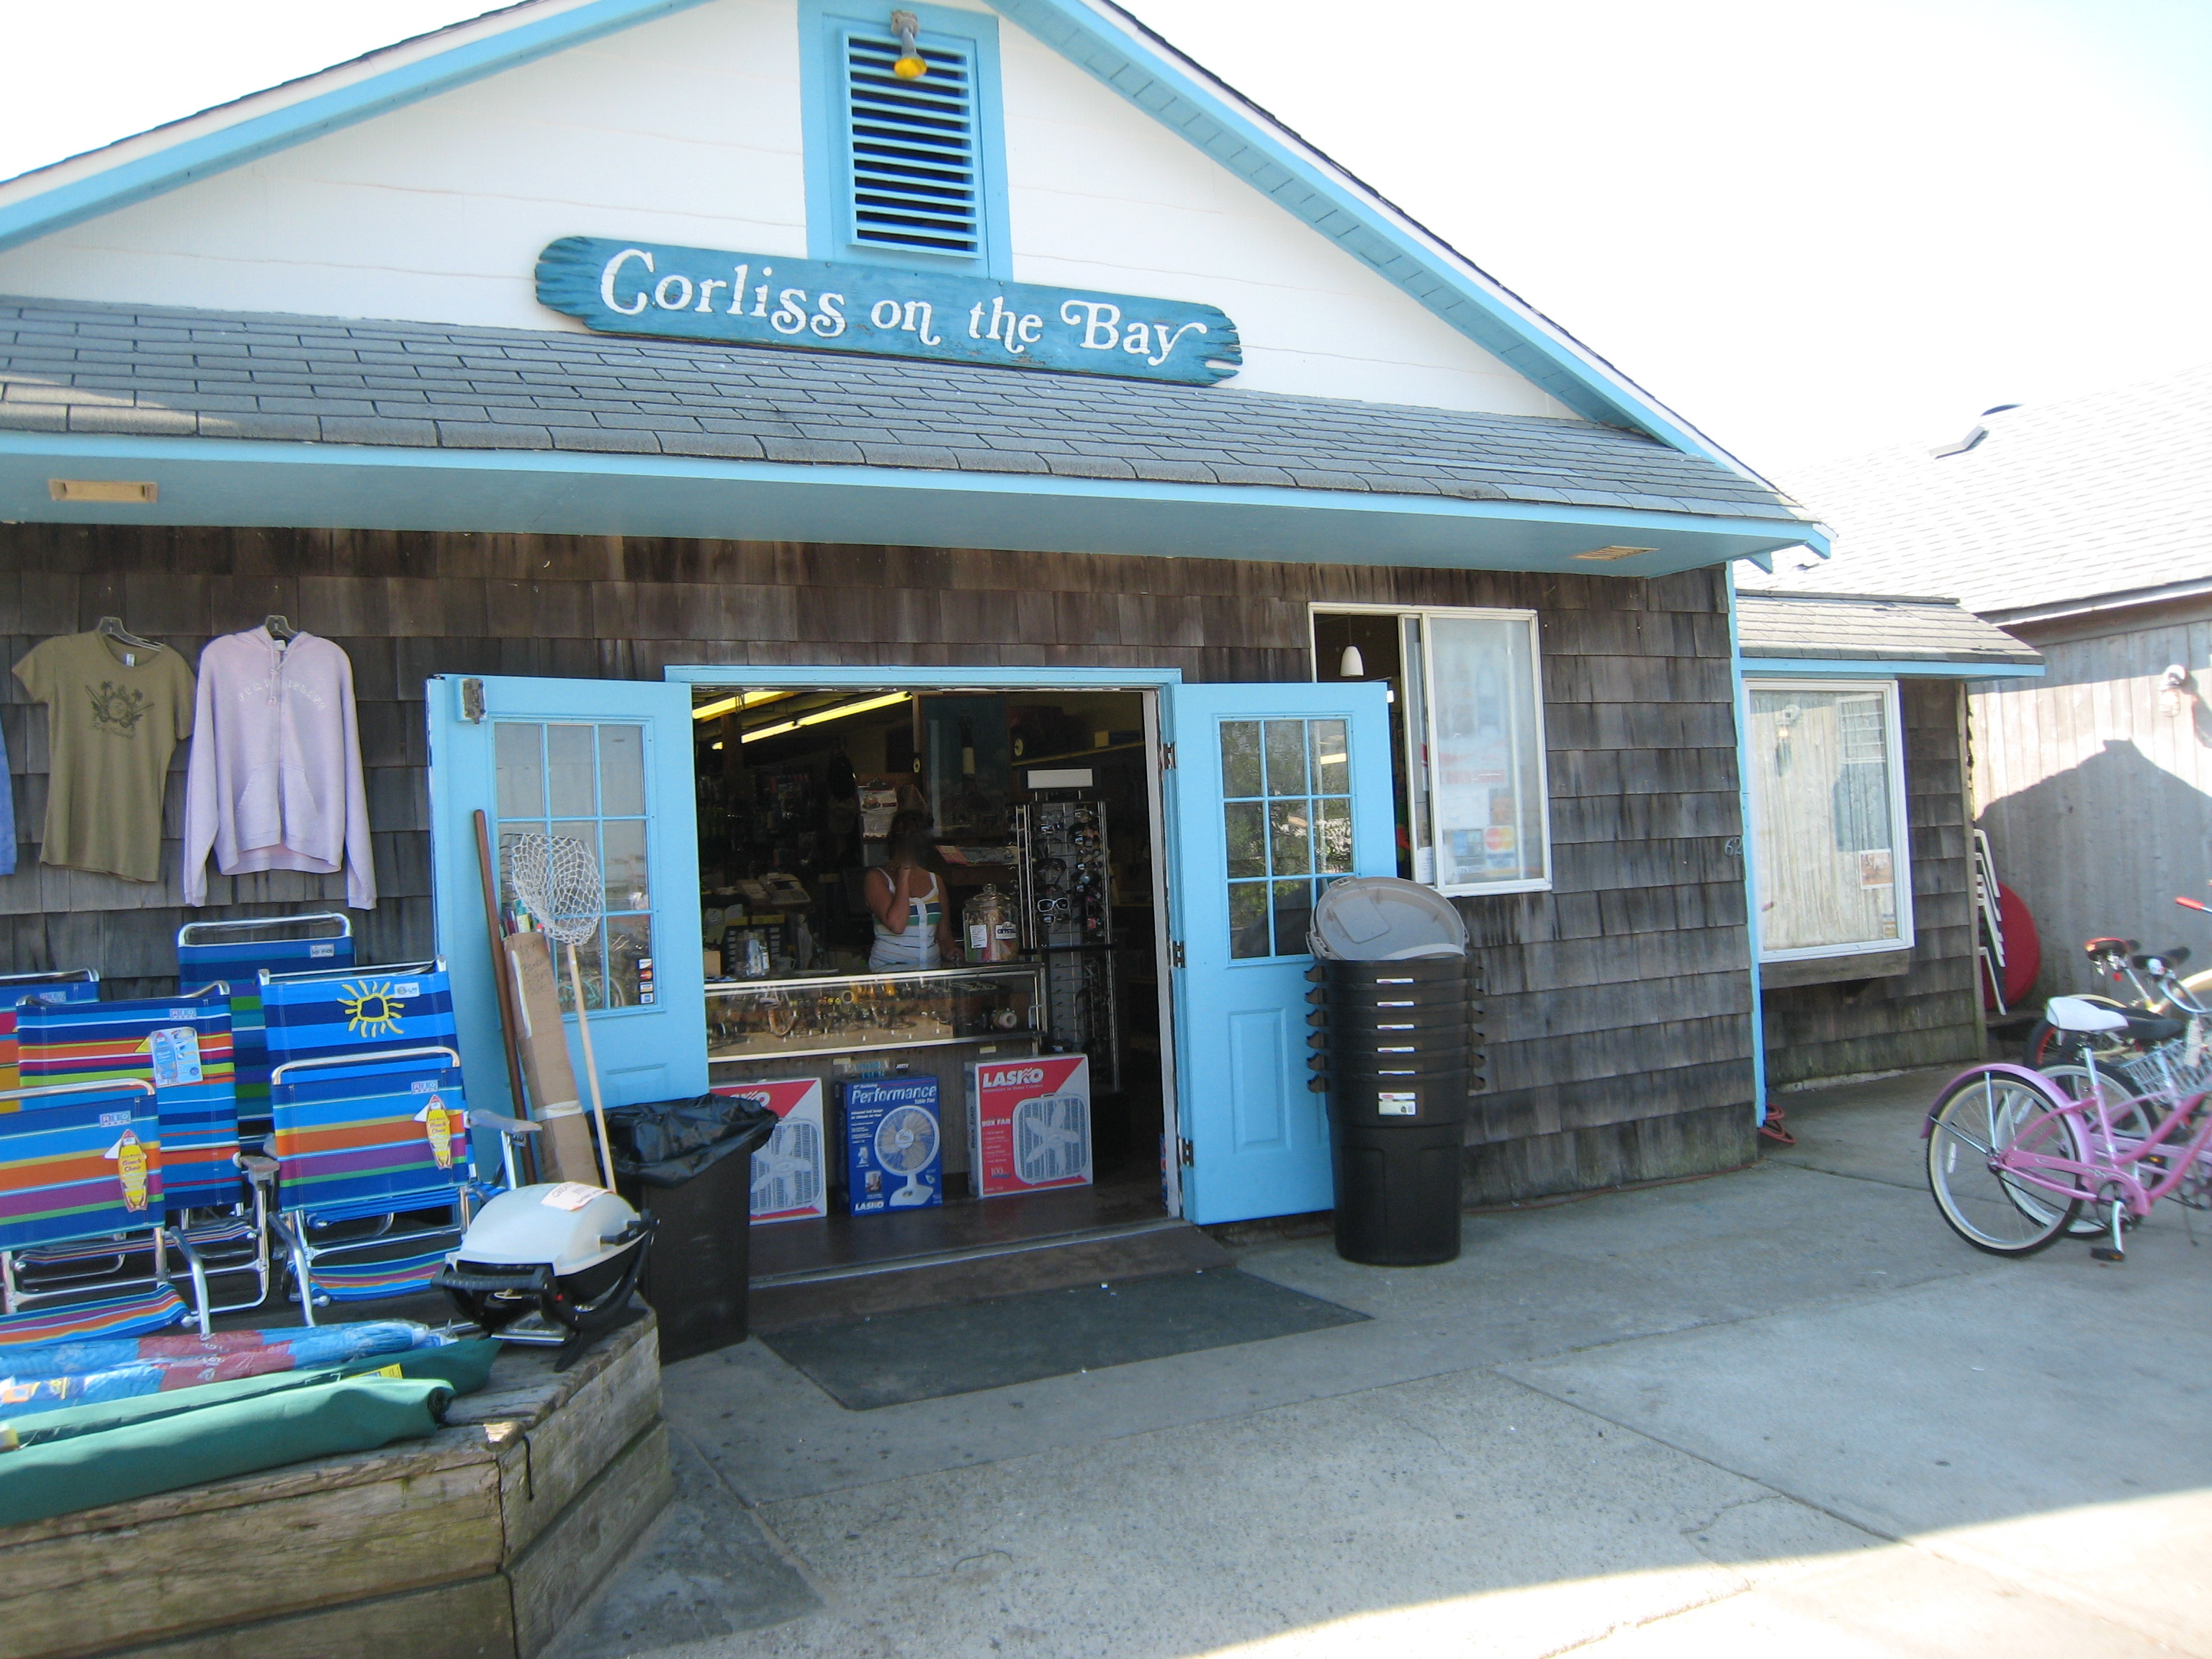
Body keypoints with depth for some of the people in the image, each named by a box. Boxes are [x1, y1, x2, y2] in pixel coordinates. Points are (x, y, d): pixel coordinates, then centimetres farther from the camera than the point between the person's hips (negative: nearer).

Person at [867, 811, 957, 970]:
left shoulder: (935, 881, 19)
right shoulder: (877, 878, 2)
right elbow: (896, 925, -15)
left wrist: (952, 954, -4)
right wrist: (904, 870, -5)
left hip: (932, 968, 5)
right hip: (888, 968, -5)